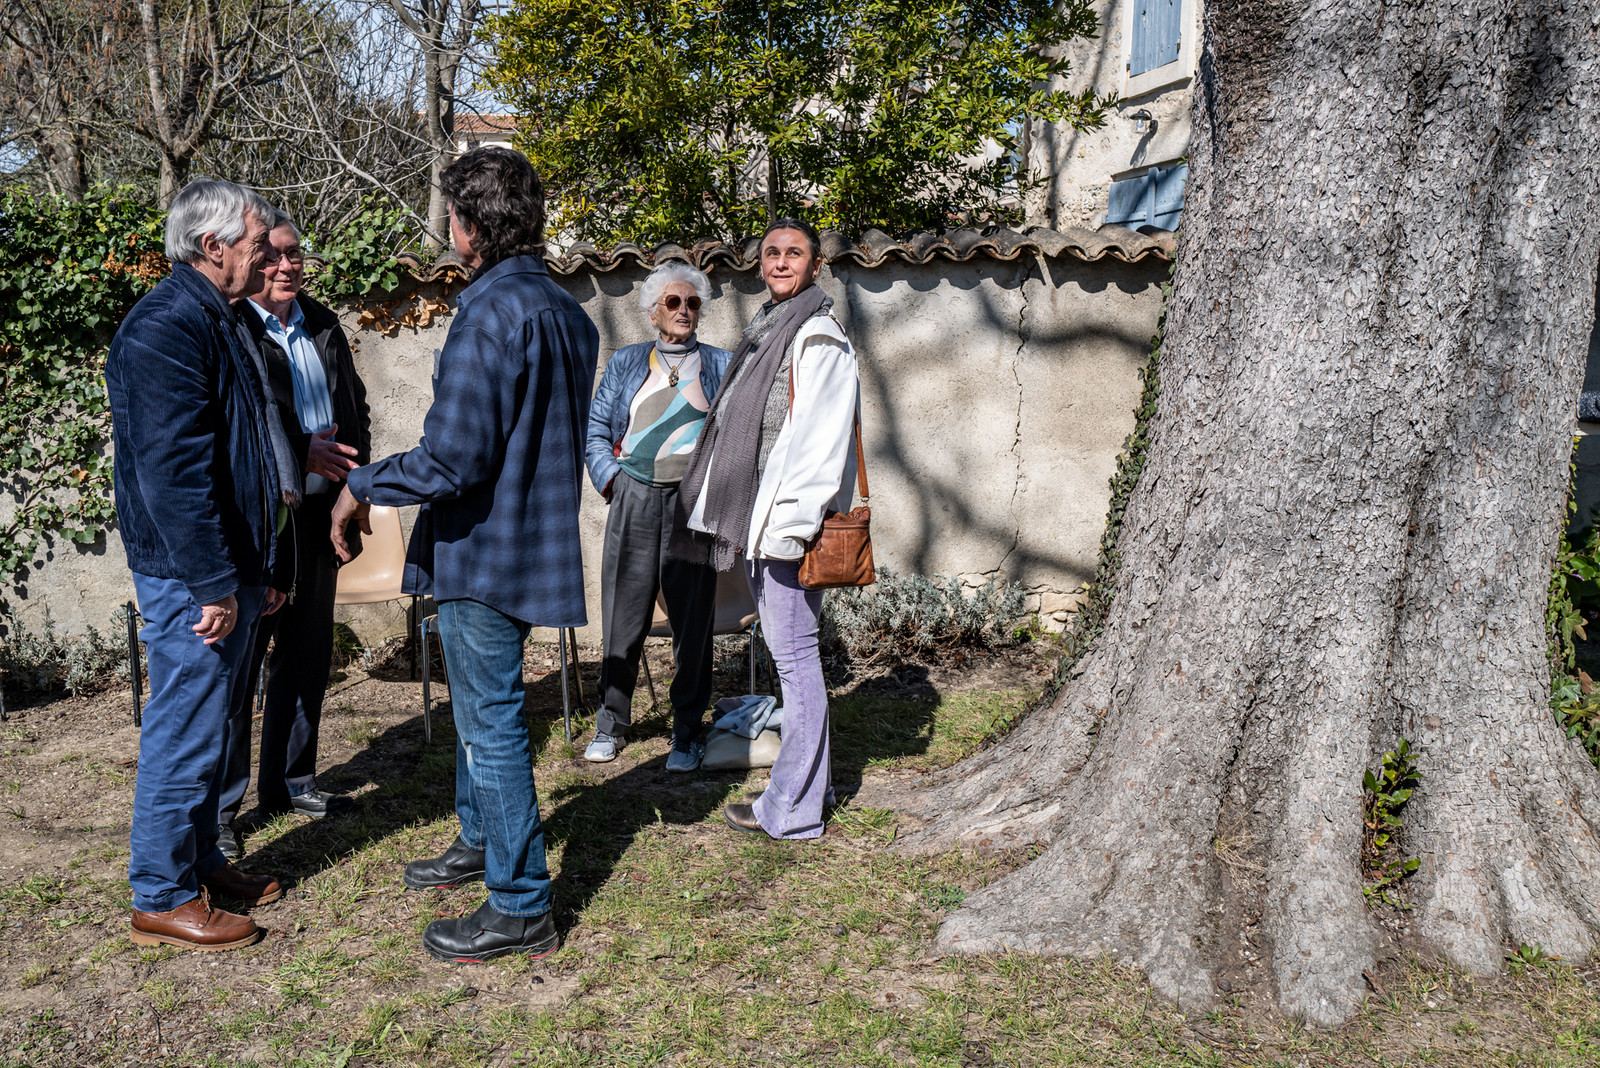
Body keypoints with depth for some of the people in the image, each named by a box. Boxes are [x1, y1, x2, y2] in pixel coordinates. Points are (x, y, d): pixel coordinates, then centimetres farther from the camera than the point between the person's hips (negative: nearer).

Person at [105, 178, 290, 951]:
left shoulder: (213, 322, 16)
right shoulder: (165, 328, -17)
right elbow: (172, 471, -24)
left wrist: (254, 569, 21)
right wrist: (215, 585, -23)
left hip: (227, 568, 10)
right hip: (192, 577, -10)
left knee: (209, 727, 19)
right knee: (184, 734, 0)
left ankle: (200, 862, 33)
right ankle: (162, 899, 13)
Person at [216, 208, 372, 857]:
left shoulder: (323, 325, 13)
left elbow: (356, 407, 19)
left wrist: (351, 479, 7)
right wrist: (300, 453, -23)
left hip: (317, 512, 7)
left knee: (308, 654, 15)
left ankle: (290, 782, 30)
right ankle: (218, 805, 11)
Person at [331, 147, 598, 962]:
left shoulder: (492, 314, -21)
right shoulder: (566, 312, 9)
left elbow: (454, 458, -25)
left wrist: (361, 487, -10)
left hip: (484, 549, -10)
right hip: (532, 539, 10)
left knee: (490, 722, 0)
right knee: (481, 705, 24)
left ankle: (520, 907, 10)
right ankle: (480, 842, 42)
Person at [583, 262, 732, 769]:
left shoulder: (721, 364, 11)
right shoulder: (626, 362, 13)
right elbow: (596, 428, 13)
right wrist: (611, 478, 1)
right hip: (634, 499, 1)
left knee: (692, 617, 0)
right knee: (623, 615, 4)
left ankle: (686, 733, 11)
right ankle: (611, 723, 19)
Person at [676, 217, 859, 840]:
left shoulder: (818, 335, -9)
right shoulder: (767, 330, 19)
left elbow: (820, 440, -17)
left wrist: (790, 523, -21)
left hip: (788, 519, -10)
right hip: (760, 520, 10)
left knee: (793, 654, -4)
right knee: (790, 653, 15)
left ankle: (794, 809, 5)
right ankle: (812, 782, 27)